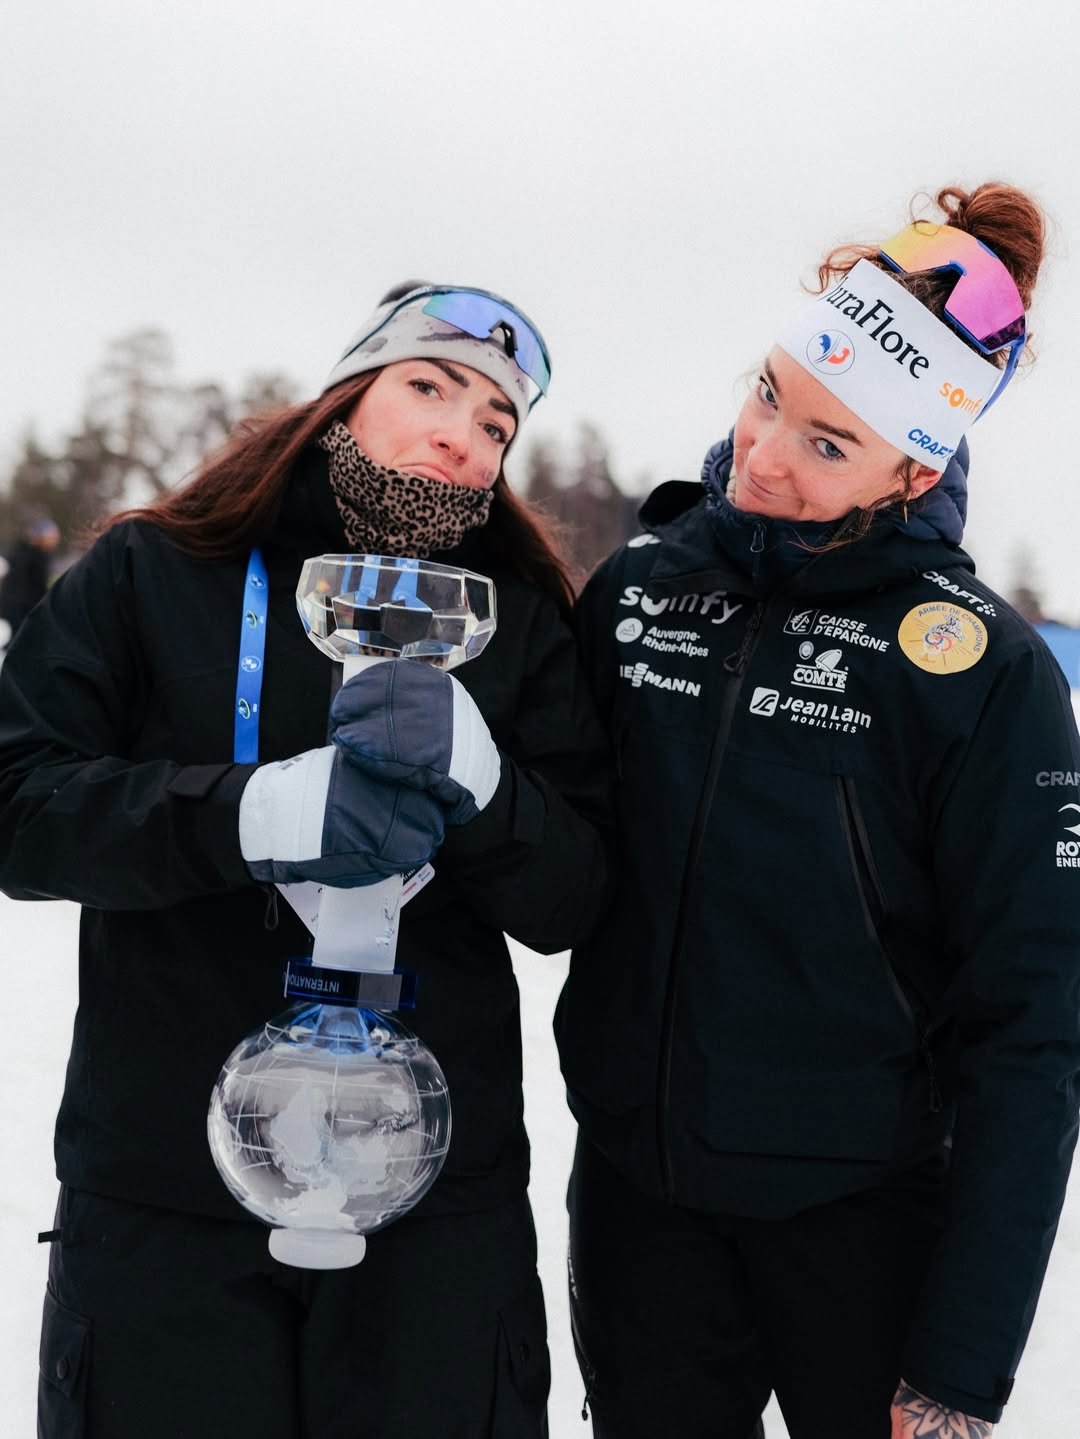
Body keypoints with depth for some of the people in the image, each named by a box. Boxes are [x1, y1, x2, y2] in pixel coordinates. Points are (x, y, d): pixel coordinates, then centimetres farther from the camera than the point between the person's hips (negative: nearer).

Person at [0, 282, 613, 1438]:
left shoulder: (521, 620, 7)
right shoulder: (151, 573, 2)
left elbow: (567, 907, 0)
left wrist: (474, 776, -21)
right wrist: (253, 812, -25)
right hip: (159, 1192, -1)